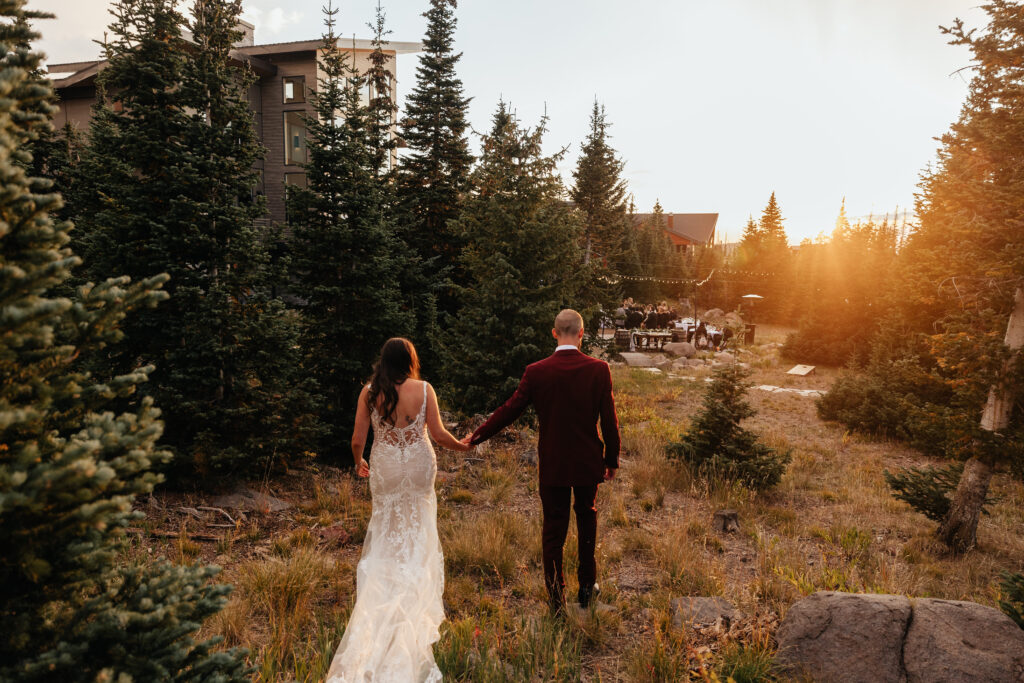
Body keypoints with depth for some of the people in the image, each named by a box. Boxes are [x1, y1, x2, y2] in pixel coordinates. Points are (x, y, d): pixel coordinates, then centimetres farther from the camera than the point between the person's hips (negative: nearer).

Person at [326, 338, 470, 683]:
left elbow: (357, 440, -5)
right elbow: (438, 433, -8)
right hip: (418, 466, 0)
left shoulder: (369, 392, -8)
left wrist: (359, 463, 16)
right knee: (417, 534, 17)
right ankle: (416, 599, 28)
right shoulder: (423, 389, -12)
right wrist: (462, 446, 11)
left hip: (384, 470, 1)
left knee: (386, 533, 18)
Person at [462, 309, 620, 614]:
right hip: (588, 462, 1)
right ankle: (587, 587, 35)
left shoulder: (536, 372, -10)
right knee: (587, 521, 22)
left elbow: (509, 410, -4)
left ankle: (556, 598, 18)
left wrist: (475, 437, 9)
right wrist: (612, 460, 7)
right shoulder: (599, 369, -10)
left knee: (553, 529, 11)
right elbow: (609, 420, -6)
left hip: (552, 465, -1)